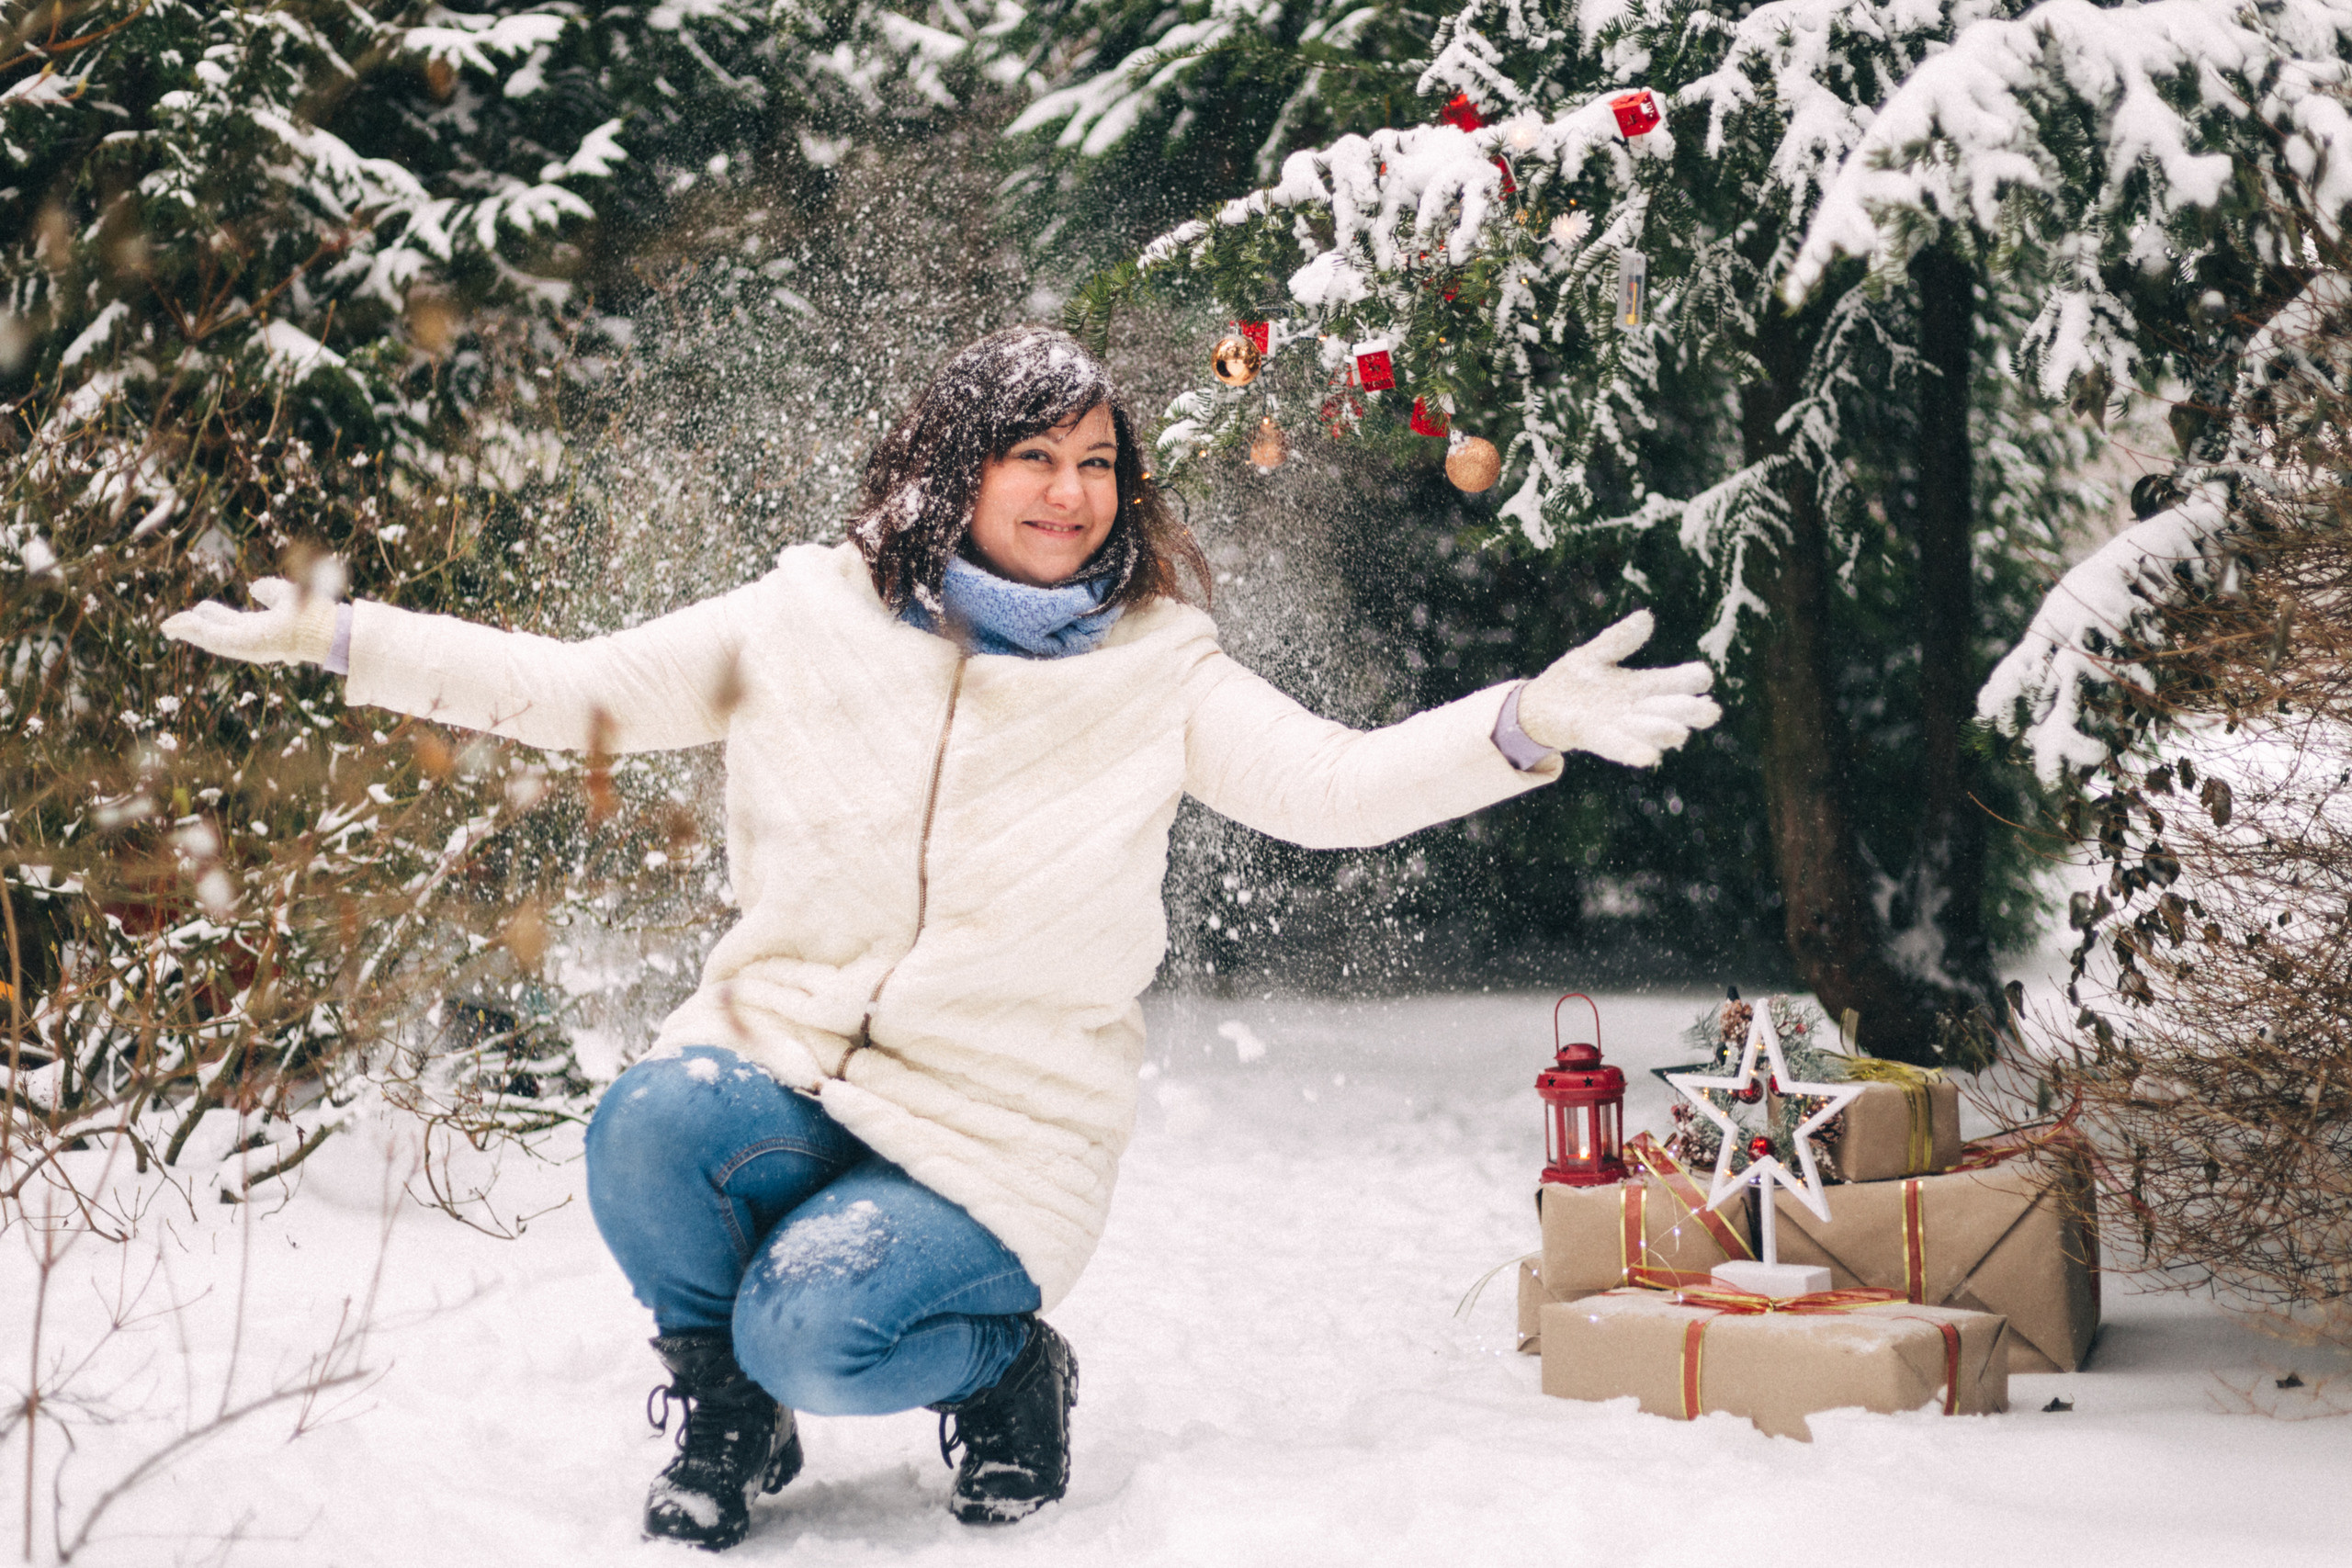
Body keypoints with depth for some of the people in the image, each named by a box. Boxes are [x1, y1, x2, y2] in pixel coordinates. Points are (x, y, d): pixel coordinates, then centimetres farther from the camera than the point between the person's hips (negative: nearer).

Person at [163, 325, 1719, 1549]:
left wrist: (1526, 726, -26)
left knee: (813, 1330, -28)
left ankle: (1005, 1371, 9)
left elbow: (1334, 782, -9)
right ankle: (725, 1414, 2)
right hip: (785, 1059, 3)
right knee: (650, 1125, -30)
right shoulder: (814, 615, 2)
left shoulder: (1156, 668, 0)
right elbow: (581, 690, 5)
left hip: (1001, 1119, -2)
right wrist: (337, 637, -3)